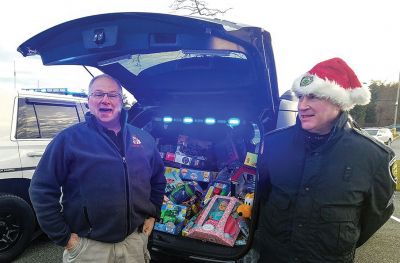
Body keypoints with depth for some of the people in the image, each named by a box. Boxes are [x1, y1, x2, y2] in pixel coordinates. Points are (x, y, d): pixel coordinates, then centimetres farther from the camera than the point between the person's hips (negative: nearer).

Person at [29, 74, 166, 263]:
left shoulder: (143, 138, 5)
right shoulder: (69, 139, -8)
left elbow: (158, 179, 17)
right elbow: (41, 190, -7)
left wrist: (152, 214, 10)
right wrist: (63, 237, -8)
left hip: (135, 241, 4)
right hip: (89, 247, -3)